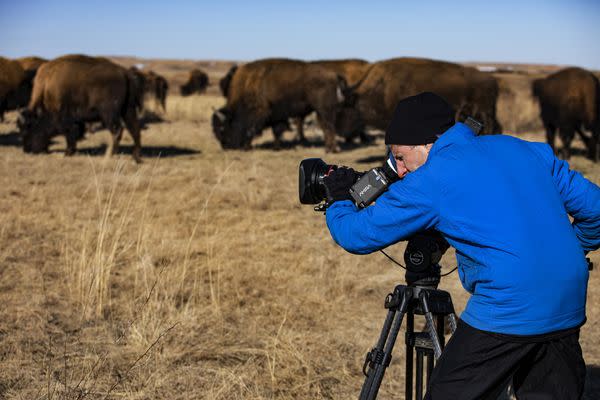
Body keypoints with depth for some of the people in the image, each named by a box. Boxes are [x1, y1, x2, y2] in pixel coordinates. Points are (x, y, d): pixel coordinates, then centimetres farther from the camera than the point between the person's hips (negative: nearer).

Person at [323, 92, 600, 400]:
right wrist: (575, 251, 31)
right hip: (569, 309, 7)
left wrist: (338, 200, 23)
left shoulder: (428, 182, -2)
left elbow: (357, 235, 3)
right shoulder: (520, 148, 14)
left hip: (506, 314, -6)